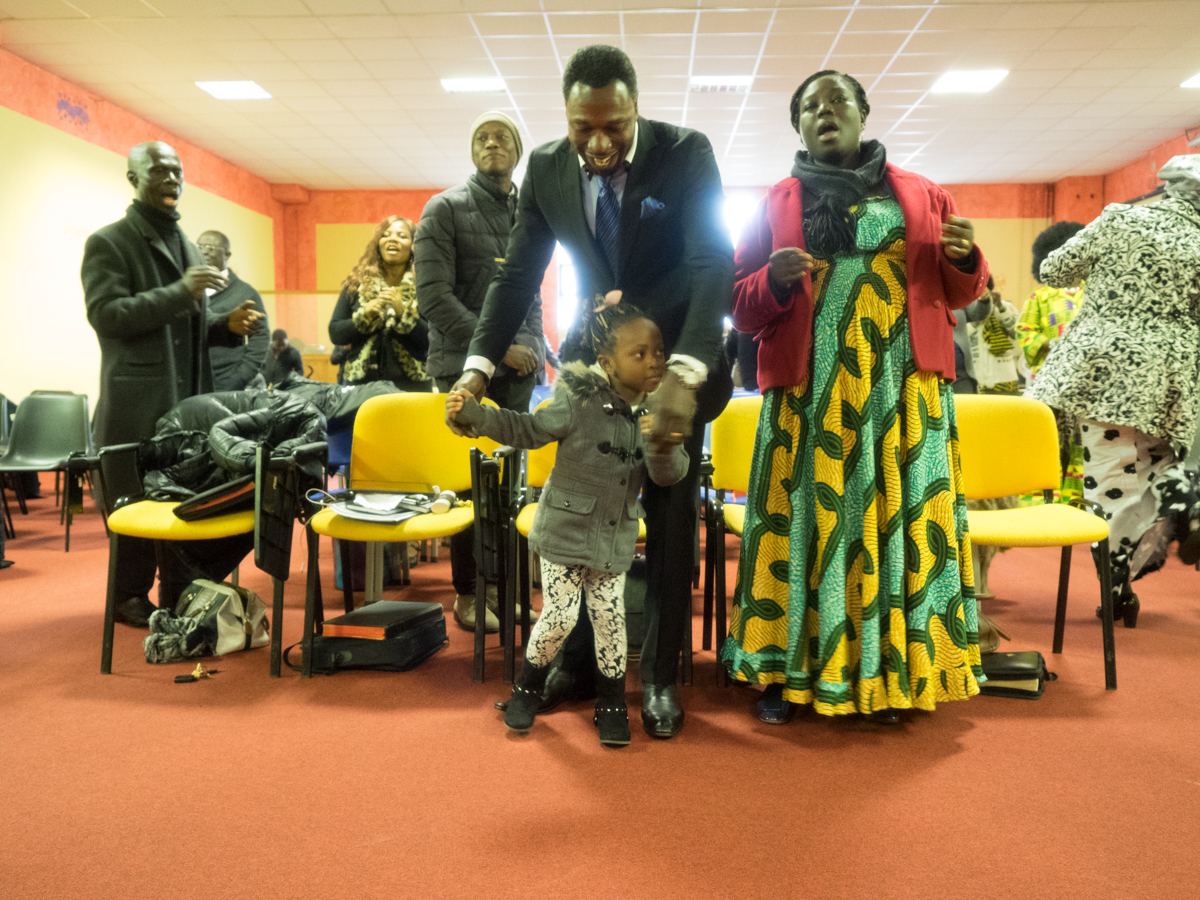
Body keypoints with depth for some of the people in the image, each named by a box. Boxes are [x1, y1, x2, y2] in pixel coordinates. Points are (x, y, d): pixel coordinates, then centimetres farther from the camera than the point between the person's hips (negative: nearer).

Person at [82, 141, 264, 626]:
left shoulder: (186, 246, 20)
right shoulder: (108, 242, -2)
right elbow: (104, 315, -14)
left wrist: (228, 325, 2)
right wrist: (181, 291, -21)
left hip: (190, 399, 6)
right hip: (138, 404, -6)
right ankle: (131, 598, 15)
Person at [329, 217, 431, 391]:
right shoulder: (356, 285, 8)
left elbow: (432, 343, -7)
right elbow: (334, 333, 6)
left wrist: (402, 313, -18)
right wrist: (363, 317, -10)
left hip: (410, 386, -2)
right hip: (361, 383, 2)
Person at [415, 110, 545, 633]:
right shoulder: (445, 208, 0)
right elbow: (434, 298, -10)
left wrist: (532, 347, 3)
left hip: (517, 372, 5)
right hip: (465, 368, -5)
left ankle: (498, 583, 20)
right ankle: (466, 594, 12)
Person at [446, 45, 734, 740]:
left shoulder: (686, 153, -16)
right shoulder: (547, 168, -5)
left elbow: (714, 263, -26)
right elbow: (518, 276, -3)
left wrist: (684, 373, -41)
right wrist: (478, 366, -16)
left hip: (680, 362, -3)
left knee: (671, 518, 3)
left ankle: (661, 676, 18)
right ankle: (579, 663, 24)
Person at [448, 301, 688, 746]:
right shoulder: (578, 402, -15)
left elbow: (670, 475, -11)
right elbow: (527, 429, -7)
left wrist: (662, 447, -33)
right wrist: (472, 412, -16)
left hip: (615, 539, 3)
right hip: (565, 529, -3)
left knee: (610, 618, 5)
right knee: (560, 617, -1)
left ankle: (611, 703, 27)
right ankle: (528, 687, 28)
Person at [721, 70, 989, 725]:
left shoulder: (921, 196, 16)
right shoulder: (776, 204, 12)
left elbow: (959, 294, 18)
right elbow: (741, 308, 7)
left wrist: (964, 260, -4)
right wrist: (775, 279, -13)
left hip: (904, 388, 2)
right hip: (809, 389, -1)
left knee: (901, 511, 1)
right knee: (807, 514, -2)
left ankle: (888, 671, 14)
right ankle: (785, 671, 9)